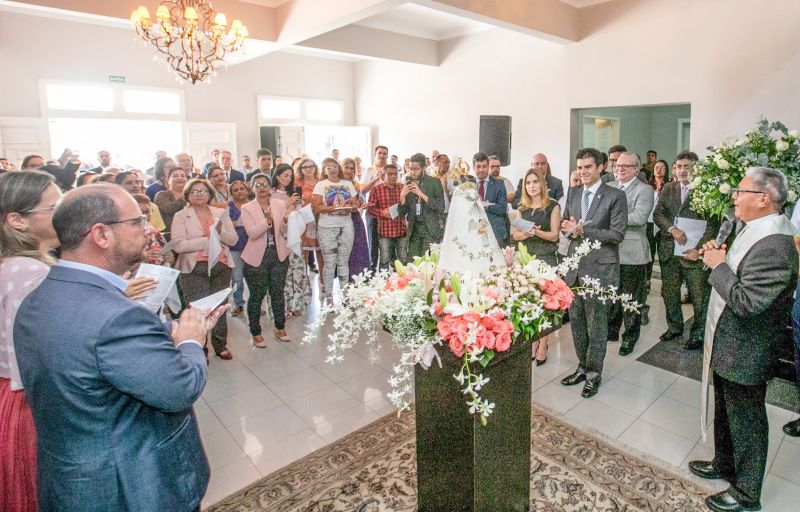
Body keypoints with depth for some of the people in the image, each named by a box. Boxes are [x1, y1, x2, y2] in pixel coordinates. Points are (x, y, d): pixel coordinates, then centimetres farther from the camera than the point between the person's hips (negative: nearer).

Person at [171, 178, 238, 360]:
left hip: (221, 266, 4)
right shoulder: (180, 216, -1)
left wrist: (219, 232, -15)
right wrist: (206, 240, -13)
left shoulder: (221, 213, 11)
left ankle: (220, 345, 28)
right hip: (194, 269, -3)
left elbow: (233, 239, 4)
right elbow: (178, 245, -13)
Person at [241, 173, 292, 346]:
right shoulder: (247, 208, -4)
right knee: (256, 296, 6)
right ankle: (255, 333, 20)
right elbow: (252, 233, -16)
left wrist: (286, 220, -19)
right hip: (257, 257, -2)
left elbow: (285, 232, 2)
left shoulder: (280, 205, 3)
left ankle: (280, 328, 28)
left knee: (278, 293, 13)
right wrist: (268, 220, -30)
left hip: (279, 255, 3)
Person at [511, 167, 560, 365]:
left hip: (546, 259, -4)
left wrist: (537, 232, -21)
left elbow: (554, 235, -4)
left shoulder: (553, 206, -1)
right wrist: (525, 233, -13)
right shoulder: (522, 207, 12)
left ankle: (542, 346, 7)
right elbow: (515, 234, 9)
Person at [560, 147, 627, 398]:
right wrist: (569, 228, -7)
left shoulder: (615, 196, -7)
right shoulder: (573, 193, 10)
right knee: (576, 319, 14)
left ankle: (594, 373, 21)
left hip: (599, 268, -5)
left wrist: (583, 230, -20)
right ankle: (583, 366, 31)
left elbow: (617, 234, -11)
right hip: (575, 266, 6)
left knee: (596, 323, 5)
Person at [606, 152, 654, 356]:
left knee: (631, 299, 6)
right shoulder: (609, 187, 12)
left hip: (631, 253, -5)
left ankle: (630, 338, 22)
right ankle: (612, 330, 33)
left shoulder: (644, 190, -6)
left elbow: (640, 217, -20)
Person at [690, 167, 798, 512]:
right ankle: (724, 464, 47)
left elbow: (746, 302, -31)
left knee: (746, 424, 11)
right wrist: (720, 258, -2)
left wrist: (718, 265, -21)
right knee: (725, 414, 26)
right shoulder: (753, 231, 3)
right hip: (727, 347, 9)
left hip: (745, 355, -9)